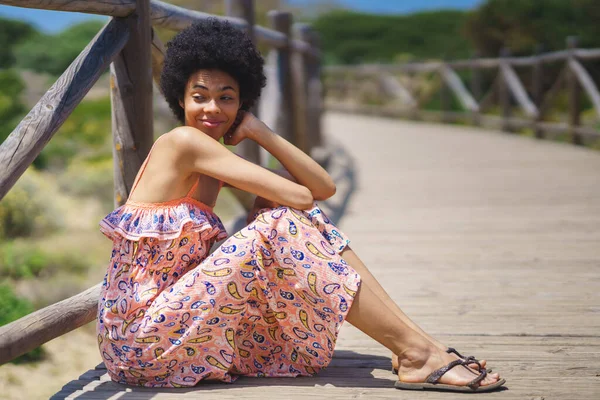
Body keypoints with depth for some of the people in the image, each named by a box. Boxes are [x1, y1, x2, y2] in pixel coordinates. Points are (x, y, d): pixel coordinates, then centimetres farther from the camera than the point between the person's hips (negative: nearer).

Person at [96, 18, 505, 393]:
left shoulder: (218, 163, 14)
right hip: (141, 336, -8)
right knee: (280, 226, -21)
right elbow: (299, 196, -16)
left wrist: (258, 131, 0)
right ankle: (415, 354, -21)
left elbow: (323, 187, 4)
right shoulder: (182, 142, -12)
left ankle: (419, 340, -9)